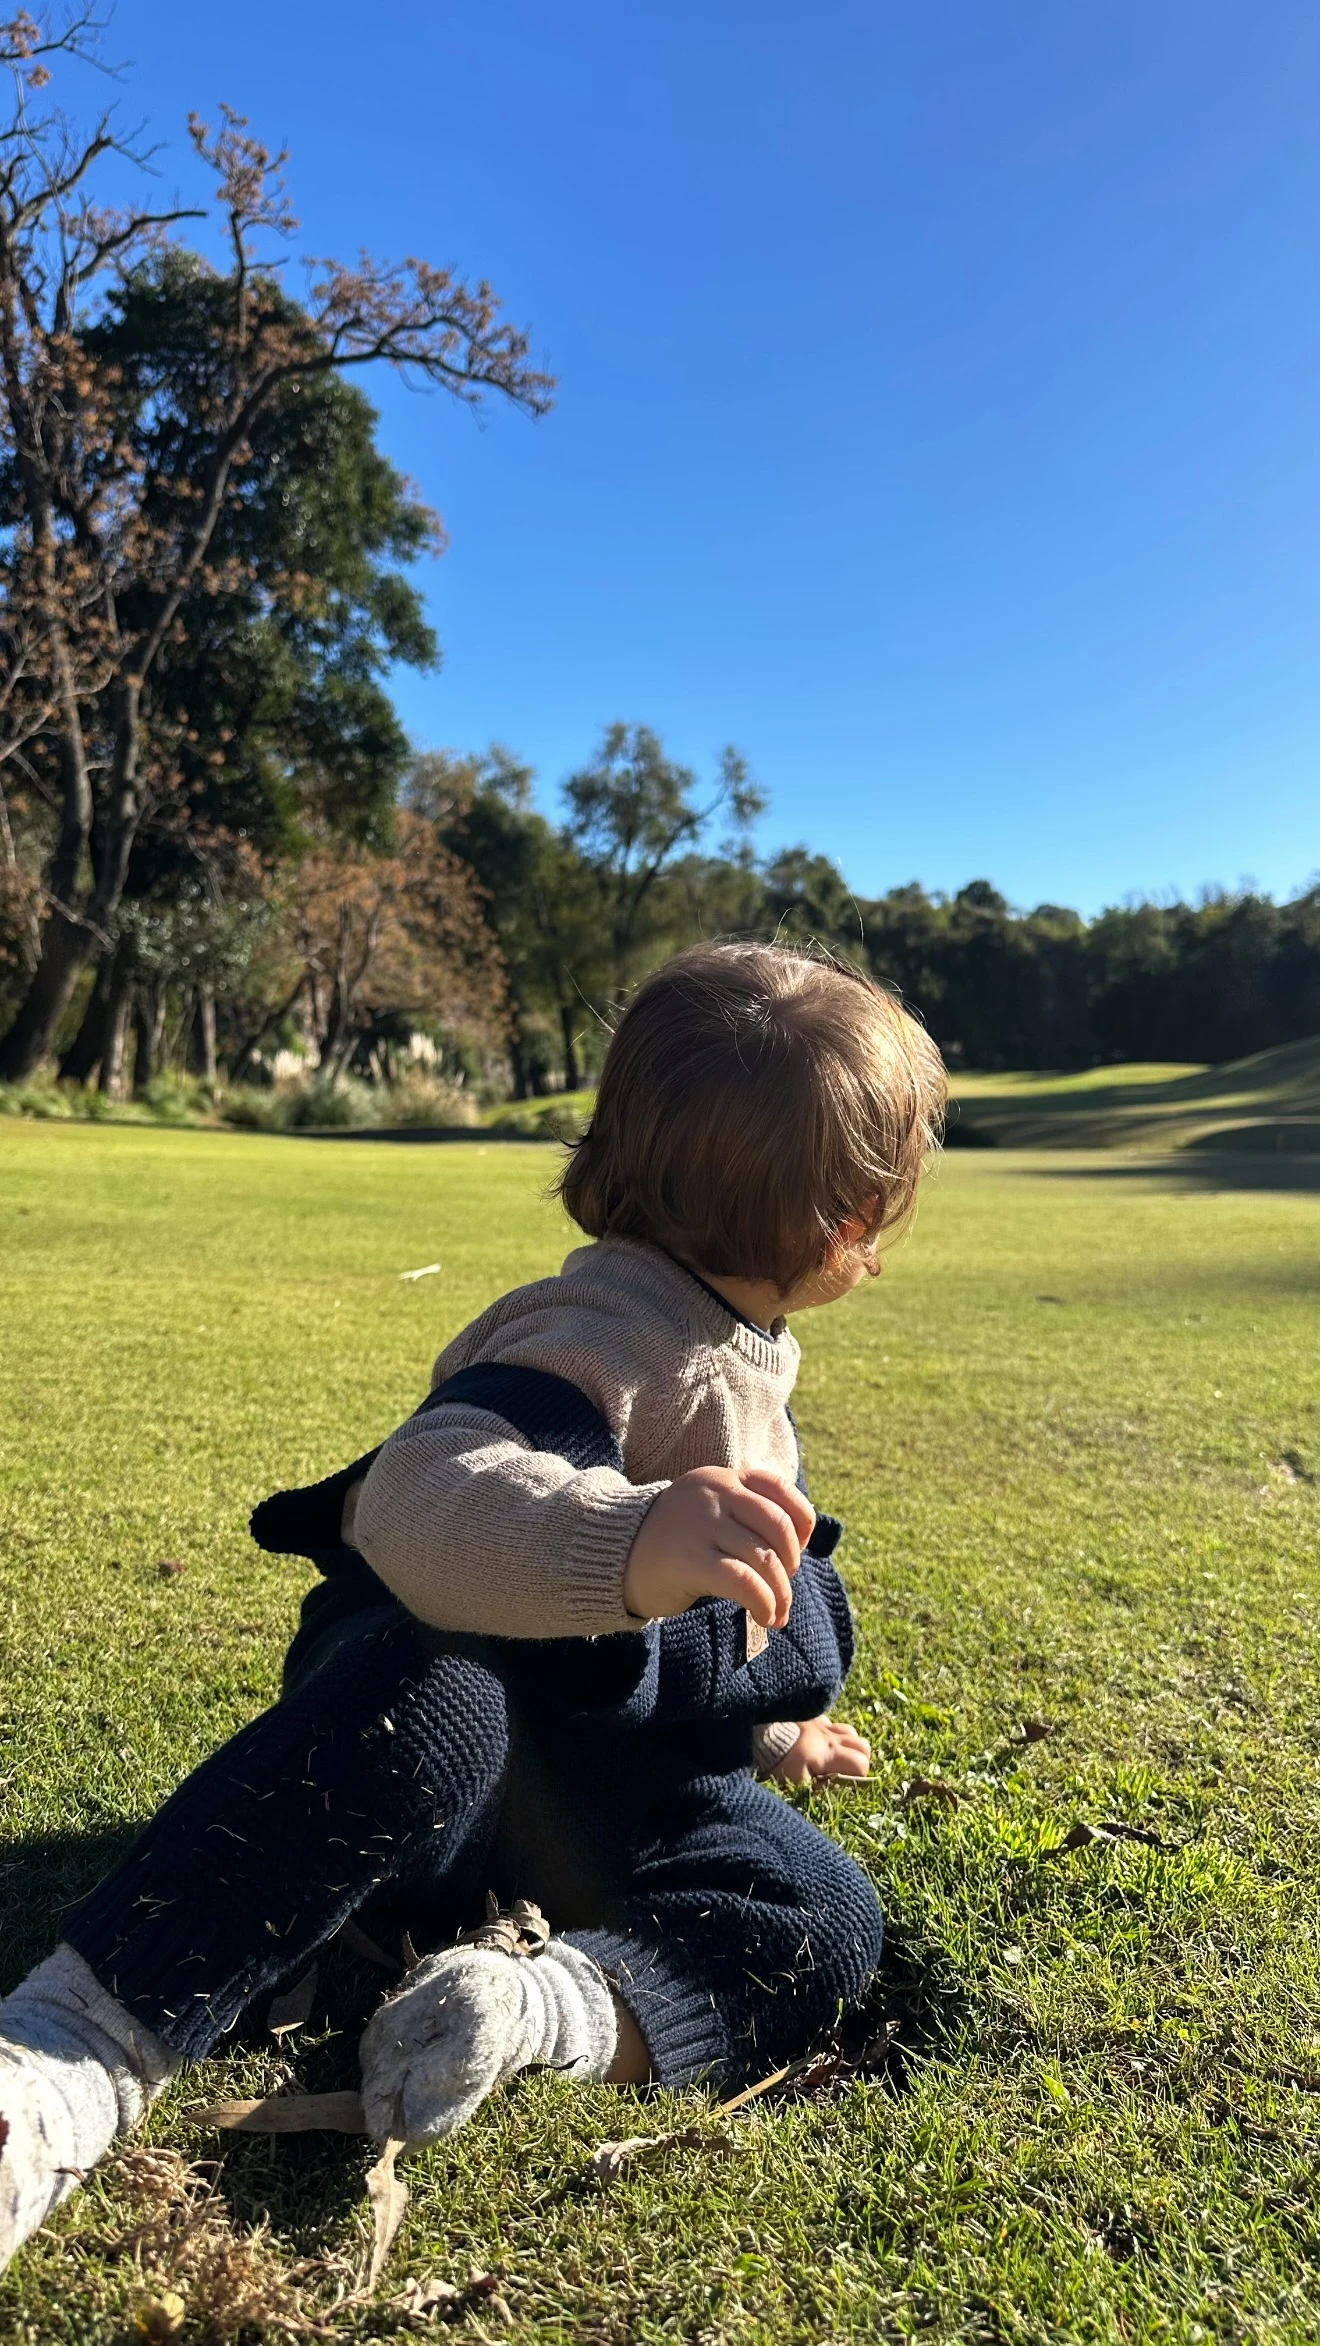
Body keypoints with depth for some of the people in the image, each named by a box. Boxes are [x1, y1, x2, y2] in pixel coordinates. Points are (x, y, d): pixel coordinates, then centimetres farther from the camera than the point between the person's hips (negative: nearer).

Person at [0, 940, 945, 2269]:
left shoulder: (738, 1349, 6)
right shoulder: (611, 1336, -26)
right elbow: (425, 1497, -47)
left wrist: (765, 1725, 31)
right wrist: (625, 1542, -66)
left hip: (614, 1787, 8)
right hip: (459, 1690, -7)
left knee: (825, 1920, -17)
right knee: (427, 1713, -43)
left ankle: (550, 2003, -35)